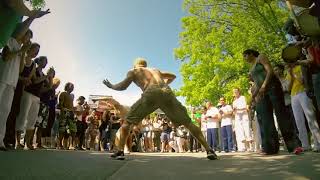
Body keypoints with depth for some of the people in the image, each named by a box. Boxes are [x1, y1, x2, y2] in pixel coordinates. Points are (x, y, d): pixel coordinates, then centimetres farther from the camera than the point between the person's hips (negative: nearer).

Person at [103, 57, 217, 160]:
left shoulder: (133, 71, 28)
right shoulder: (155, 70, 40)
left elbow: (123, 86, 13)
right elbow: (173, 76, 49)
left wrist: (111, 86, 32)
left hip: (151, 93, -3)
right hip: (167, 93, 4)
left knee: (128, 121, 14)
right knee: (188, 123, 10)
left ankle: (120, 151, 5)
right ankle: (209, 150, 4)